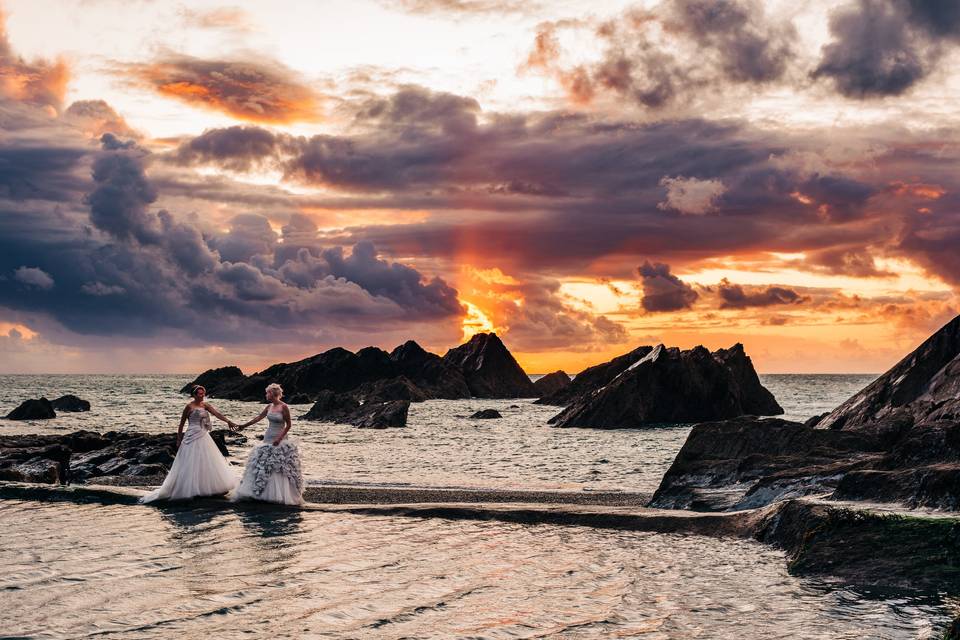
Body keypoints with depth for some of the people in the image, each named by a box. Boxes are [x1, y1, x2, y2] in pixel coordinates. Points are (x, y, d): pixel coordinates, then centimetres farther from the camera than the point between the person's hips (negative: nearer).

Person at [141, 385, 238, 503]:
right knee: (192, 465, -4)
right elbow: (181, 423, -3)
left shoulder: (205, 405, 8)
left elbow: (216, 413, -5)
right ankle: (191, 489, 2)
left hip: (204, 437, 7)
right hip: (193, 438, -7)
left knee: (208, 463, 10)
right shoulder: (189, 406, -8)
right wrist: (179, 439, -3)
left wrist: (228, 421, -19)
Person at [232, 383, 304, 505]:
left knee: (279, 467, -7)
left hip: (280, 440, -7)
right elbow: (258, 418, 19)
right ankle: (263, 492, 13)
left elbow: (288, 425, -10)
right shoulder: (269, 407, 7)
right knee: (262, 465, 7)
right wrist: (244, 425, 25)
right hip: (268, 439, 7)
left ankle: (281, 495, -1)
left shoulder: (284, 407, -12)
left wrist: (279, 439, -18)